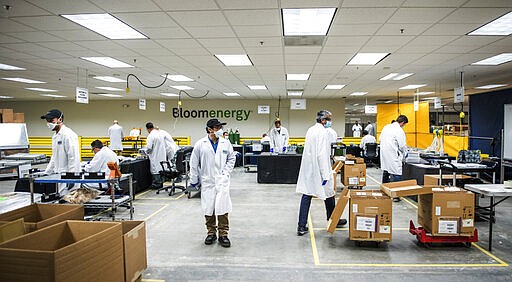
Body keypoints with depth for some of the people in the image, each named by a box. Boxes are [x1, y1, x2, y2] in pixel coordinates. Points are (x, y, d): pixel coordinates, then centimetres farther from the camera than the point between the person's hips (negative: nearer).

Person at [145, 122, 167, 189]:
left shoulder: (151, 135, -16)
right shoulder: (160, 133, 7)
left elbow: (149, 147, -20)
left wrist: (147, 152, 1)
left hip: (155, 156, -8)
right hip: (162, 155, 8)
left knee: (155, 171, 1)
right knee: (160, 169, 14)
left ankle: (156, 185, 6)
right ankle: (160, 183, 23)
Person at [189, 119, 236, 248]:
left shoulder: (226, 143, 1)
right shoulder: (200, 144, -4)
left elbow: (232, 158, 13)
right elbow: (194, 163, 2)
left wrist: (226, 172, 1)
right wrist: (194, 180, 5)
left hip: (222, 180, 0)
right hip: (207, 181, 0)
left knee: (222, 208, -5)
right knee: (208, 208, 7)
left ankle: (223, 234, 8)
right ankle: (211, 233, 24)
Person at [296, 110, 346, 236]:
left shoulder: (310, 130, 10)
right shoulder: (323, 132, -16)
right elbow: (322, 155, -22)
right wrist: (326, 175, -21)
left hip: (308, 169, 8)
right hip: (318, 170, -7)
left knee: (306, 196, 4)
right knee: (328, 193, 12)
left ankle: (301, 226, 4)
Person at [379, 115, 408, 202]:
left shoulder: (386, 127, 10)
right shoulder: (399, 130, -13)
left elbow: (380, 140, 16)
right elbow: (402, 146, -12)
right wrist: (404, 153, 7)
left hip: (384, 153, 8)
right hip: (393, 156, -8)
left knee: (385, 172, 19)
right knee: (395, 174, -4)